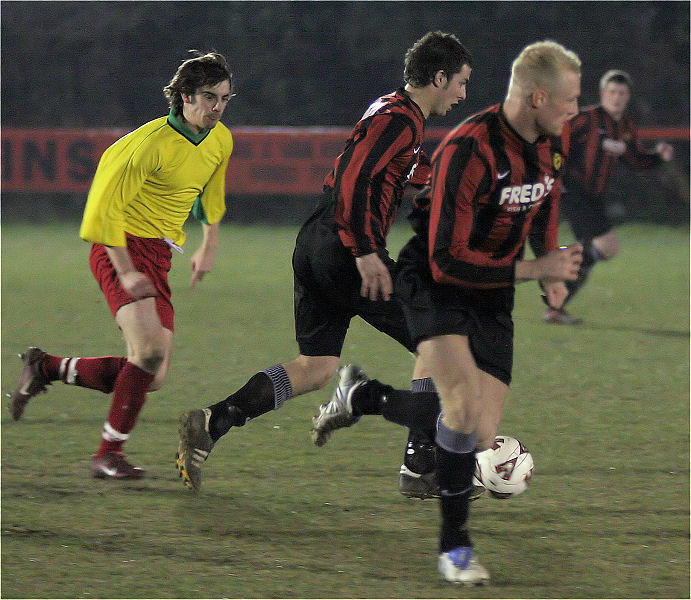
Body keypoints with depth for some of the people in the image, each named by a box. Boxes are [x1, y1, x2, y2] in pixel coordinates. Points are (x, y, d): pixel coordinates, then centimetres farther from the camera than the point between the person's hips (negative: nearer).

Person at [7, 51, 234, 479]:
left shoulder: (221, 141, 6)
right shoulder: (153, 143, -18)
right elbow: (107, 206, -17)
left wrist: (209, 247, 23)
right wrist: (126, 272, -22)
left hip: (158, 258, 8)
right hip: (121, 248, -8)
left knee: (151, 377, 2)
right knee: (150, 349, -26)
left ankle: (45, 368, 19)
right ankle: (109, 455, -13)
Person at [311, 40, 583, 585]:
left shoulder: (555, 141, -2)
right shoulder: (469, 151, -27)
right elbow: (447, 261, -26)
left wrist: (551, 266, 10)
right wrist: (533, 270, -24)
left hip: (492, 296, 7)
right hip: (434, 287, -7)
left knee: (481, 437, -4)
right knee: (465, 401, -29)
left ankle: (364, 397, 22)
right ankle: (455, 543, -9)